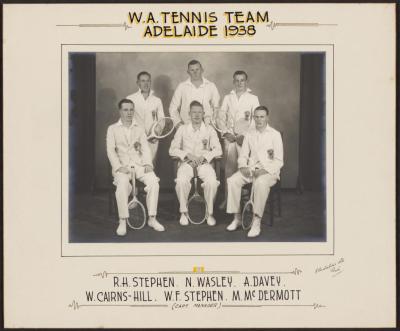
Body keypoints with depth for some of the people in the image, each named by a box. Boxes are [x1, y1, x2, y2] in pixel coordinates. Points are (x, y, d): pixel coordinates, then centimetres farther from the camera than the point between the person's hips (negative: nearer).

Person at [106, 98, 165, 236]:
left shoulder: (139, 129, 19)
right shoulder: (113, 129, 10)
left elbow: (145, 148, 8)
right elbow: (110, 150, 0)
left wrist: (148, 164, -10)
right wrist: (119, 167, -14)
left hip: (139, 164, 3)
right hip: (122, 165, -2)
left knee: (153, 181, -25)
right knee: (122, 184, -34)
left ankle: (152, 218, -16)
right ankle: (123, 221, -24)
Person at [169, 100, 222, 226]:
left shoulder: (209, 130, 13)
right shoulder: (182, 129, 12)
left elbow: (218, 150, 4)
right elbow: (172, 150, 5)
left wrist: (204, 157, -13)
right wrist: (188, 154, -11)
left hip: (204, 163, 0)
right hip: (187, 163, 0)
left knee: (212, 181, -32)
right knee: (181, 181, -33)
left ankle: (210, 213, -15)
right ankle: (183, 212, -15)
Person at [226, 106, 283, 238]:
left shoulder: (275, 135, 1)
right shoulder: (249, 135, 14)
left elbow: (279, 161, -4)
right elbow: (243, 155, 14)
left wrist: (264, 170, -19)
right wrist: (243, 166, -8)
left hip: (268, 171, -4)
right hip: (250, 169, 4)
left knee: (261, 183, -38)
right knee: (232, 180, -24)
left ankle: (256, 222, -35)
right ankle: (237, 218, -15)